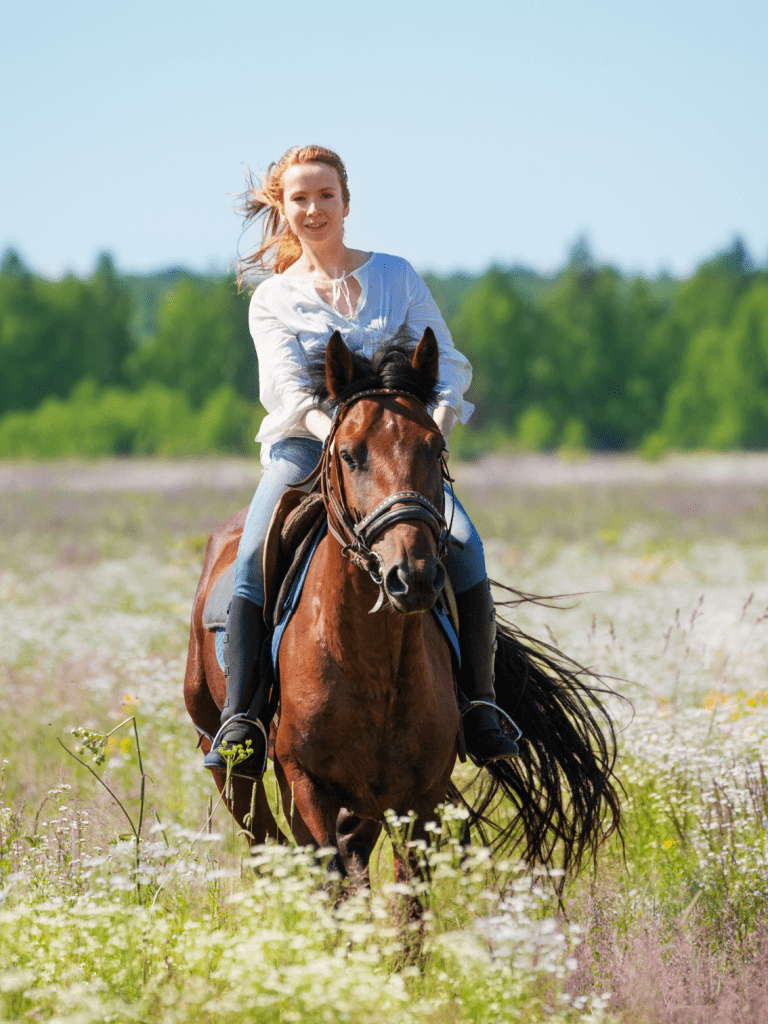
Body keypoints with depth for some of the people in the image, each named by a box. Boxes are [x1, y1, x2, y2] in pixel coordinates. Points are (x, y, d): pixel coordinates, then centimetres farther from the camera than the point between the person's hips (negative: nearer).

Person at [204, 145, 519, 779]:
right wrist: (332, 427, -28)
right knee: (254, 557, -29)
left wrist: (439, 417, -16)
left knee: (461, 542, -28)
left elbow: (448, 364, 7)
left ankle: (482, 705, -22)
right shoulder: (273, 299, 10)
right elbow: (286, 385, -6)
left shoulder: (396, 276, 13)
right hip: (304, 446, 0)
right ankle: (240, 717, -31)